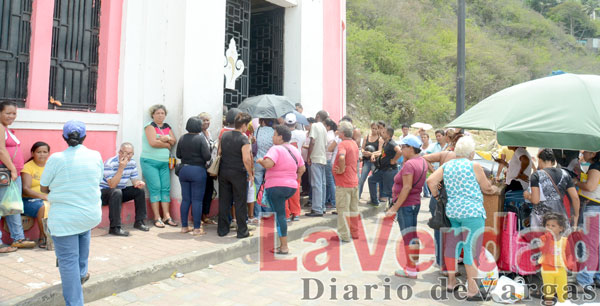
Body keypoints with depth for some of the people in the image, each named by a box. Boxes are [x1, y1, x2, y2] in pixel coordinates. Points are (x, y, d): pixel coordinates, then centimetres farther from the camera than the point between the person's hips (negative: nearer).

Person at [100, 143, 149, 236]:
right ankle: (115, 228, -33)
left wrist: (139, 183, -21)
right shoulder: (110, 163, -23)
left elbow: (135, 181, 4)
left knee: (140, 190, -7)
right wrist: (121, 168, -36)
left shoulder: (132, 163, -2)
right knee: (116, 192, -36)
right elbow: (112, 185, -31)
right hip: (103, 193, -7)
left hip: (120, 192, 7)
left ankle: (139, 222, 1)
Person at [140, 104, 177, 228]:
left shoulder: (167, 127, 16)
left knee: (166, 188, 0)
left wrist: (167, 138, -13)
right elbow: (153, 142, -16)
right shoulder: (150, 126, -2)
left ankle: (166, 216, 3)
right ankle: (157, 218, -4)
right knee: (155, 188, -8)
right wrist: (167, 145, -3)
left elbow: (174, 141, 7)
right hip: (150, 162, -5)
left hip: (164, 163, 5)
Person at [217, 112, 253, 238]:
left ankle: (222, 229, 19)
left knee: (224, 201, 12)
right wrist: (250, 174, -11)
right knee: (240, 203, 4)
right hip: (238, 173, -5)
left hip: (223, 172, 6)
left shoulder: (224, 135, 5)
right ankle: (242, 231, 10)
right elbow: (246, 159, -21)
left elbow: (219, 152, 12)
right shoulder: (244, 139, -14)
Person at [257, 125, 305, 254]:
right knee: (280, 212, 23)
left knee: (280, 214, -3)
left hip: (276, 186, -8)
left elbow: (268, 164, -29)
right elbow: (302, 169, 13)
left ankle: (284, 247, 0)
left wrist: (260, 160, -9)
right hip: (292, 187, 8)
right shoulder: (295, 150, 11)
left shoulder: (276, 149, -13)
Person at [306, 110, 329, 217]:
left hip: (316, 158, -8)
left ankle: (317, 209, -9)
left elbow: (312, 142, -16)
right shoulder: (324, 128, 16)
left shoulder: (314, 125, -8)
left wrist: (308, 157, -11)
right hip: (323, 159, 8)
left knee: (316, 184, -9)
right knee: (322, 184, 11)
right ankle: (322, 207, 17)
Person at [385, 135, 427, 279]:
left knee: (408, 236, -1)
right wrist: (405, 159, 4)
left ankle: (411, 270, 7)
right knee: (412, 235, 18)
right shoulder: (422, 161, 8)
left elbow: (407, 187, -25)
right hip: (415, 203, 10)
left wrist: (395, 207, -23)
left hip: (406, 204, -9)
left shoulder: (409, 164, -20)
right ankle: (414, 264, 30)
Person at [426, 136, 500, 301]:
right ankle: (472, 290, 1)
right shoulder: (474, 166, -7)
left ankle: (451, 282, 27)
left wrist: (436, 195, 12)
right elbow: (486, 188, 2)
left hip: (452, 210, 6)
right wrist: (496, 189, 23)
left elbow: (431, 181, -3)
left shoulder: (447, 165, 8)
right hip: (472, 212, -6)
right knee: (471, 249, -3)